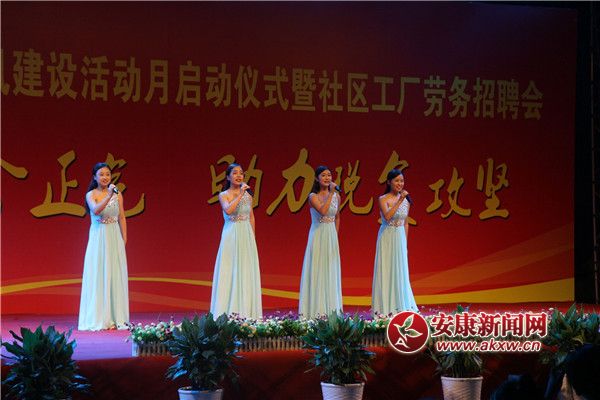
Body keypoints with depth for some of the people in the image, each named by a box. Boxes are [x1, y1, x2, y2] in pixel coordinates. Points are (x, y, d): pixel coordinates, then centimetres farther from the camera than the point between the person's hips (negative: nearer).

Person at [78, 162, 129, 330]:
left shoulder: (117, 194, 7)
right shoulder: (91, 194, -2)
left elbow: (122, 218, 9)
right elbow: (96, 210, -22)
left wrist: (124, 239, 3)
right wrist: (108, 196, -32)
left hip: (115, 239, 3)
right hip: (98, 239, -3)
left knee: (115, 276, 3)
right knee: (98, 277, -2)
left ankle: (115, 317, 9)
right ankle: (99, 318, 2)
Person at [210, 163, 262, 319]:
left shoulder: (247, 194, 10)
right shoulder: (224, 195, -2)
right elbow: (228, 210, -22)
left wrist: (253, 236, 11)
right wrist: (240, 194, -20)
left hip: (246, 236, 4)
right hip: (231, 236, -4)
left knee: (246, 272, 3)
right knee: (230, 271, -5)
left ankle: (246, 311, 8)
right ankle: (229, 312, -3)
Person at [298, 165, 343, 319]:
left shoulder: (336, 196, 7)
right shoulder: (313, 196, -7)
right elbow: (323, 211, -25)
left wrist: (335, 234, 12)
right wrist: (331, 193, -21)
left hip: (332, 237, 5)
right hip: (318, 236, -5)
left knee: (331, 271, 7)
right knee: (317, 270, -4)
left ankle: (330, 307, 12)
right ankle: (316, 308, 0)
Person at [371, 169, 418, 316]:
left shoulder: (406, 200, 6)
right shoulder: (383, 199, -8)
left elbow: (405, 223, 12)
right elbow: (387, 216, -25)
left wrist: (405, 242, 11)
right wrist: (399, 201, -26)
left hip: (400, 239, 5)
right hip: (387, 238, -5)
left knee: (400, 272, 8)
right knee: (386, 271, -1)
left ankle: (400, 304, 15)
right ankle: (385, 306, 4)